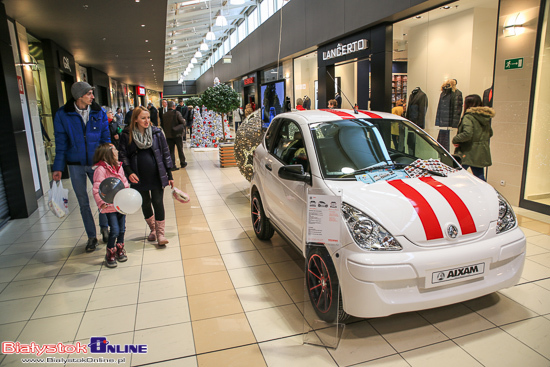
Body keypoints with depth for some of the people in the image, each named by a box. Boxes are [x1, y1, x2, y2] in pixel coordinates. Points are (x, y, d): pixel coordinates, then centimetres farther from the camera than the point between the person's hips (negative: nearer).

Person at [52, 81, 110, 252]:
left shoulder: (99, 113, -2)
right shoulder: (62, 115, -5)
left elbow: (105, 138, 4)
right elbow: (61, 143, -2)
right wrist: (58, 167, -4)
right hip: (75, 165, 0)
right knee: (83, 202, 9)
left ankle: (104, 228, 32)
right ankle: (91, 237, 23)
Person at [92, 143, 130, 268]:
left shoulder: (118, 167, 9)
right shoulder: (101, 169, -15)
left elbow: (125, 183, 16)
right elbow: (96, 190, -19)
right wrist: (101, 204, -28)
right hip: (110, 206, -7)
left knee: (122, 229, 14)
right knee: (114, 231, -7)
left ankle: (120, 250, 33)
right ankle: (110, 255, 13)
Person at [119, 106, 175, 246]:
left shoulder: (156, 132, 0)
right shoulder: (127, 135, -1)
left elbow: (165, 153, 4)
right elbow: (123, 156, 2)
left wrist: (169, 175, 3)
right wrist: (129, 172, -13)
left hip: (157, 176, -1)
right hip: (139, 178, 1)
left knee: (158, 203, -3)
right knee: (145, 204, 13)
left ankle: (160, 233, 10)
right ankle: (152, 229, 33)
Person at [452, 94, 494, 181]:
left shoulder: (468, 117, -15)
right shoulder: (486, 118, 11)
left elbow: (467, 134, -28)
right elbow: (490, 133, 21)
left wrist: (455, 140, -14)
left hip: (468, 153, -8)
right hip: (481, 154, 8)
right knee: (480, 178, 13)